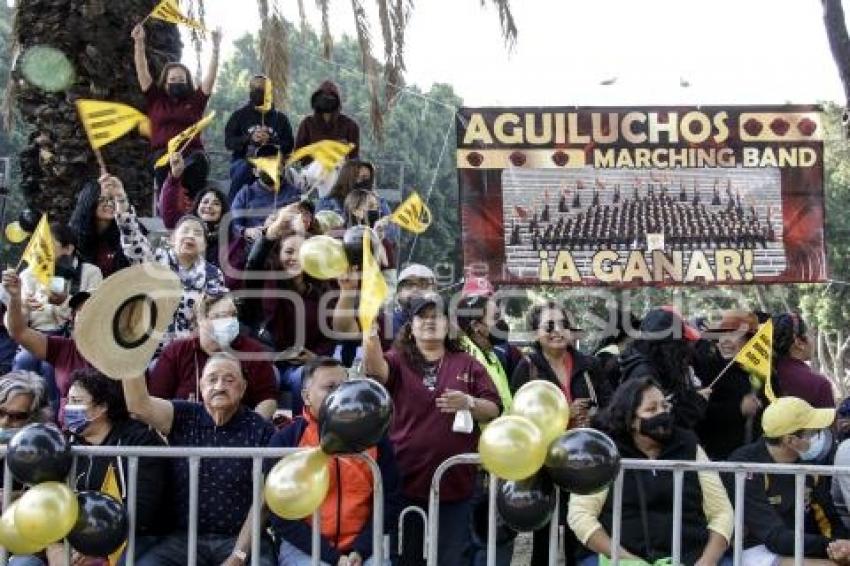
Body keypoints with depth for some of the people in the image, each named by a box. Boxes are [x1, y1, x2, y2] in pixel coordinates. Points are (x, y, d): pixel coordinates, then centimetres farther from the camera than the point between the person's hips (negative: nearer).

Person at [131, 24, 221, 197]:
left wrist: (215, 48, 6)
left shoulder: (195, 101, 20)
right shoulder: (155, 100, 21)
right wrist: (139, 42, 6)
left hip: (192, 154, 1)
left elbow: (211, 76, 14)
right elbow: (142, 72, 14)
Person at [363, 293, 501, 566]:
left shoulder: (467, 364, 9)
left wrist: (469, 402, -14)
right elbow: (376, 369, -20)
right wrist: (370, 332, -38)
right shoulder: (398, 360, 4)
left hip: (455, 481, 1)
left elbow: (494, 410, 7)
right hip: (405, 480, -1)